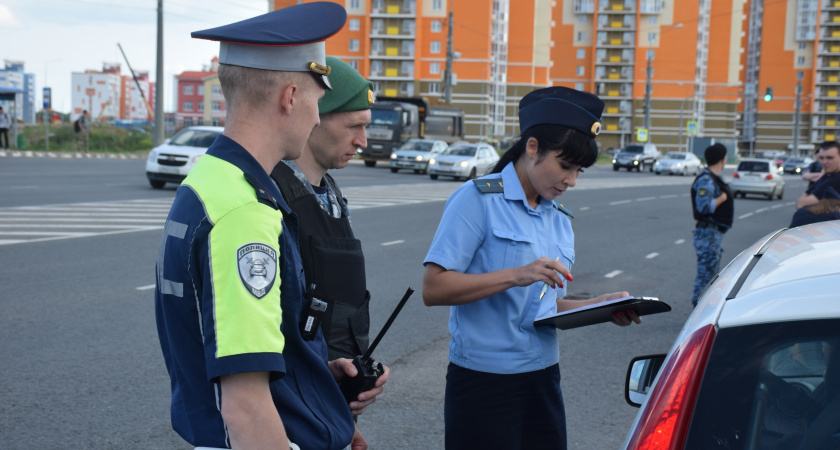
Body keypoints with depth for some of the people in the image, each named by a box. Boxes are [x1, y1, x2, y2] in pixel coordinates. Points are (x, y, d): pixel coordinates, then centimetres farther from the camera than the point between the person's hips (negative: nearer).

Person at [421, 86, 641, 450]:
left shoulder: (559, 220, 15)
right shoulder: (478, 199, -9)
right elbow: (433, 289, -17)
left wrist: (597, 307, 4)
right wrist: (516, 275, -24)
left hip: (543, 379, 7)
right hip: (484, 382, -7)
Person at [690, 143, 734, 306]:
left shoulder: (713, 179, 15)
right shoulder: (705, 180, -19)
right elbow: (704, 206, -29)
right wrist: (723, 197, -17)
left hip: (715, 232, 11)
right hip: (708, 232, -11)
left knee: (712, 270, 18)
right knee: (706, 271, -8)